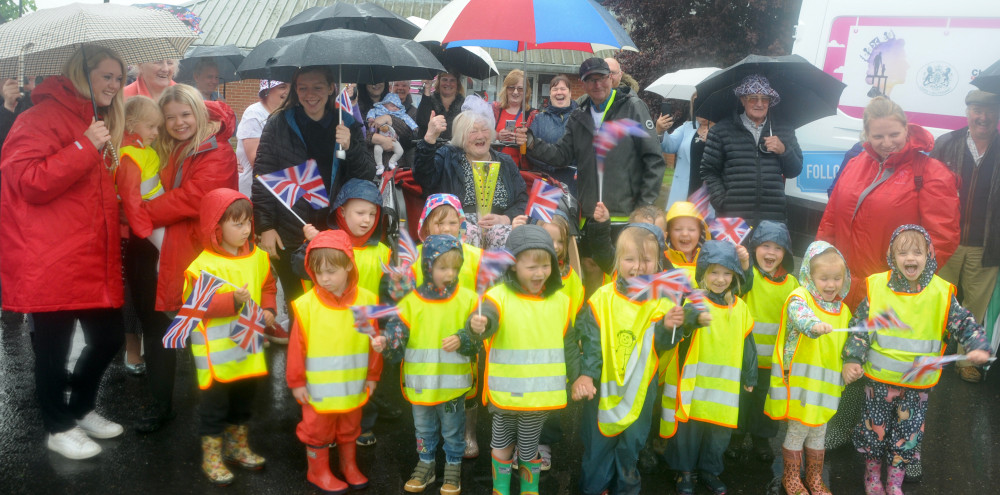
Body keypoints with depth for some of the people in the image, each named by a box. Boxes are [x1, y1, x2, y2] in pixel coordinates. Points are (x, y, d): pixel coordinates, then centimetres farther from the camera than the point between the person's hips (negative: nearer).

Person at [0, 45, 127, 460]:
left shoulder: (101, 123, 19)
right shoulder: (45, 115, -8)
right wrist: (85, 147, -20)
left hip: (94, 260, 8)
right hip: (50, 263, -8)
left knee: (109, 337, 11)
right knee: (54, 347, 4)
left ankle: (81, 409, 34)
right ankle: (58, 427, 23)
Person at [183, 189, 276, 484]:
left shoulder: (258, 256, 2)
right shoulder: (204, 266, -17)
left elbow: (268, 287, 14)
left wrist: (268, 310, -3)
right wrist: (232, 300, -31)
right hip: (216, 353, -6)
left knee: (244, 399, 21)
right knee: (215, 402, 6)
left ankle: (238, 445, 40)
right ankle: (211, 457, 22)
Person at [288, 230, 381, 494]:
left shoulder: (366, 300, -8)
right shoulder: (307, 304, -16)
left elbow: (373, 341, 0)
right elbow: (296, 346, -11)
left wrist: (372, 375, 5)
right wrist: (296, 382, -6)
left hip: (353, 385, 3)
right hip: (318, 388, -2)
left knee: (350, 428, 21)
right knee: (318, 430, 14)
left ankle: (349, 466, 41)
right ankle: (318, 471, 34)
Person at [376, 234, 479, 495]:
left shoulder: (467, 299, -6)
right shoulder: (412, 300, -6)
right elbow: (398, 328, -12)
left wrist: (462, 340, -26)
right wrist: (387, 340, -32)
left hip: (453, 382, -1)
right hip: (420, 383, 1)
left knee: (453, 429, 14)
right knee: (424, 428, 20)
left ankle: (453, 467, 33)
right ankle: (426, 464, 39)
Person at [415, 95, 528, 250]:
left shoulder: (505, 162, 23)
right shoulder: (447, 157, 14)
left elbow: (523, 201, 15)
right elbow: (424, 177, -7)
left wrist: (504, 219, -6)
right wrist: (430, 137, -21)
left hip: (499, 223, 2)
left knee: (503, 234, -32)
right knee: (469, 233, -36)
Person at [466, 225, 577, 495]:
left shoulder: (560, 301, 0)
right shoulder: (499, 296, -11)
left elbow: (569, 345, 9)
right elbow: (487, 320, -31)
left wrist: (578, 379, 10)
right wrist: (477, 325, -53)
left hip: (539, 395, 1)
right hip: (505, 393, -1)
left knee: (528, 447, 12)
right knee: (502, 444, 15)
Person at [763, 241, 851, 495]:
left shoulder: (843, 310, 7)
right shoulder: (800, 298, -13)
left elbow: (847, 345, 17)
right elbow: (799, 314, -37)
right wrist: (814, 325, -56)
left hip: (826, 383, 5)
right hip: (799, 380, -5)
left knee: (818, 430, 15)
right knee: (798, 428, 3)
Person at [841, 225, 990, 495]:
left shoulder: (941, 293, -7)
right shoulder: (877, 287, -9)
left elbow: (964, 323, -4)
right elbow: (860, 326, -5)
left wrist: (978, 346, -23)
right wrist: (852, 359, -13)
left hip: (919, 383, 1)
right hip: (879, 378, -1)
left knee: (908, 433, 12)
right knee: (875, 428, 13)